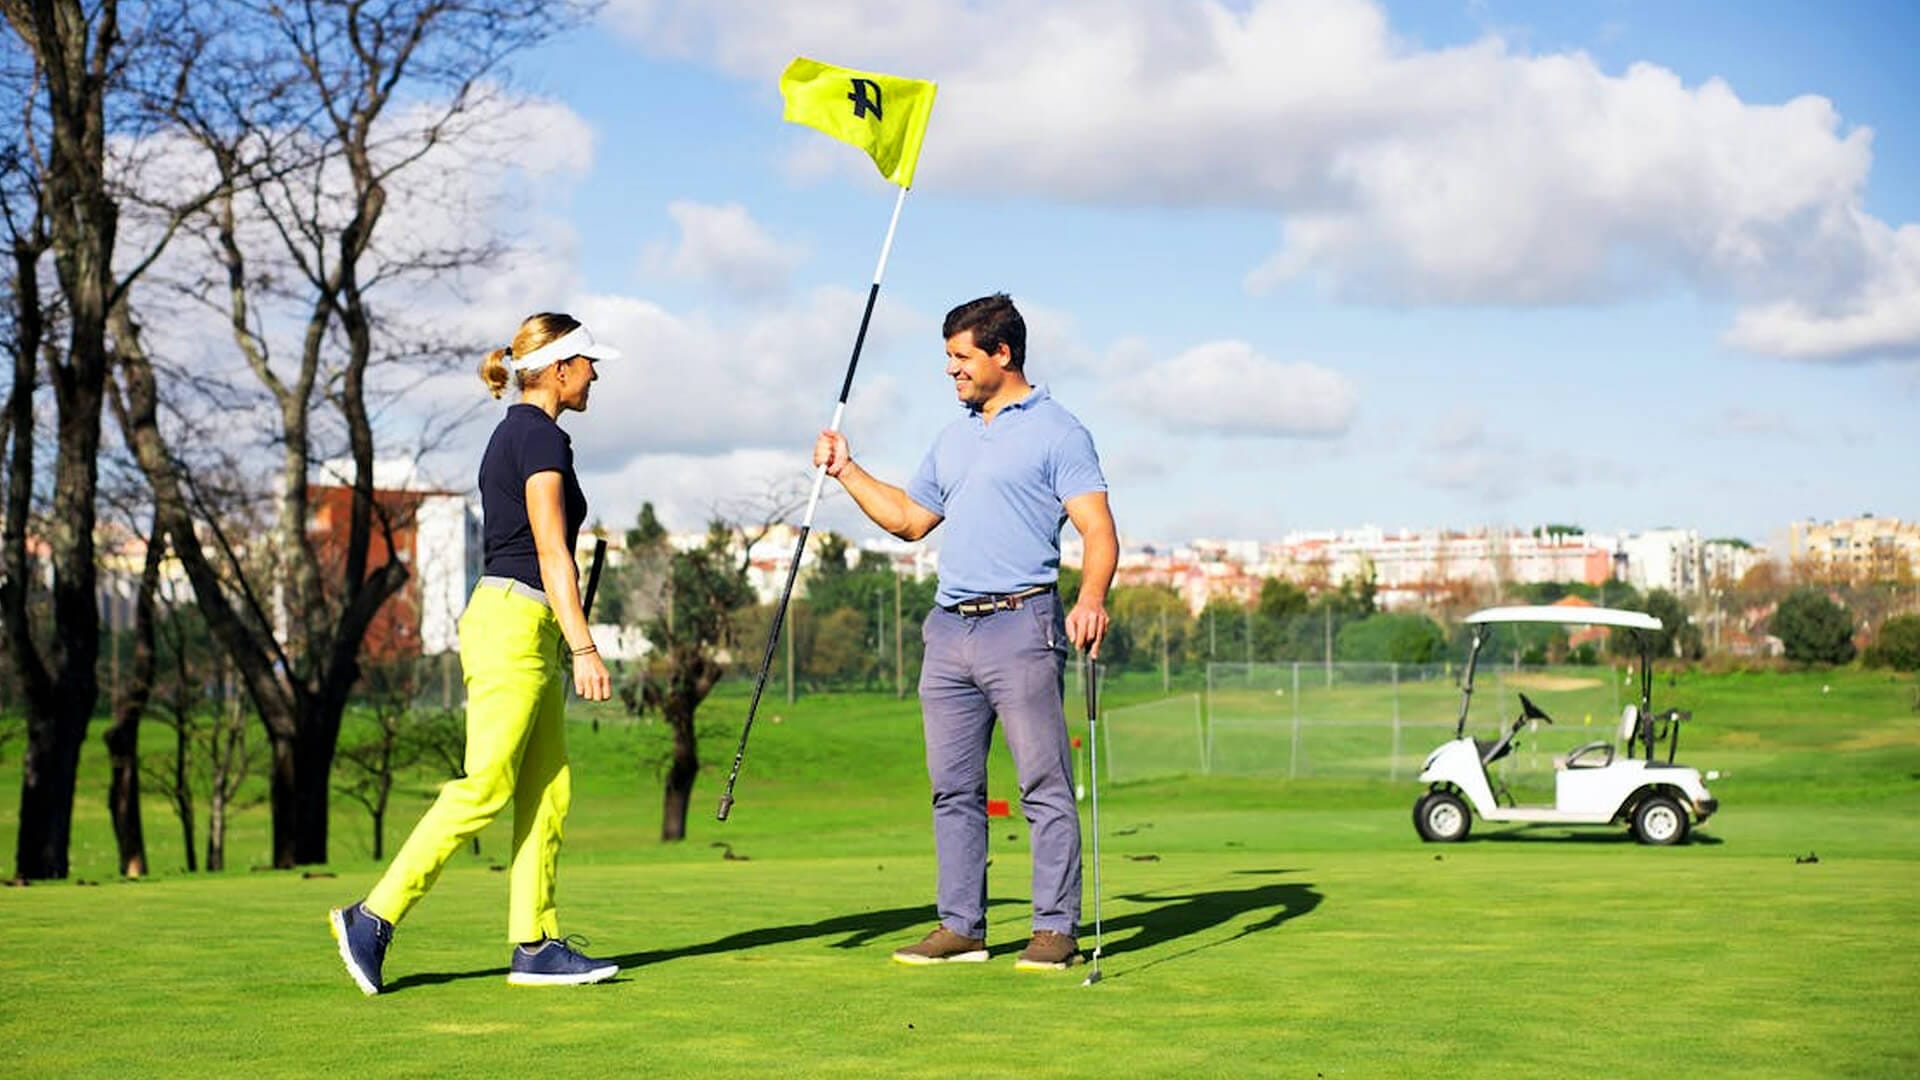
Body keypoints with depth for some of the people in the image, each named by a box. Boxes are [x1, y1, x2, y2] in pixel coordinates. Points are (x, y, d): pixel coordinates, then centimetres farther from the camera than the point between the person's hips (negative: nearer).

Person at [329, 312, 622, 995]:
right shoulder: (543, 439, -11)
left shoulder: (513, 434, 19)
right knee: (485, 789, -9)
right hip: (517, 624, -10)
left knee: (548, 791, 6)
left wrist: (561, 648, 23)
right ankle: (373, 918, -6)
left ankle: (535, 945, 4)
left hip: (521, 630, 10)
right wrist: (583, 646, -21)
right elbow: (552, 554, -17)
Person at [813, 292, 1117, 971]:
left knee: (1045, 785, -5)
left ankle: (1056, 929, -2)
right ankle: (961, 927, 14)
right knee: (953, 789, 8)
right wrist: (846, 471, 26)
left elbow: (1099, 531, -10)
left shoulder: (1057, 431, -2)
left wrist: (1091, 599, -27)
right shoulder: (953, 437, 21)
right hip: (949, 631, 7)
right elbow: (909, 518, 30)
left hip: (1021, 625, -7)